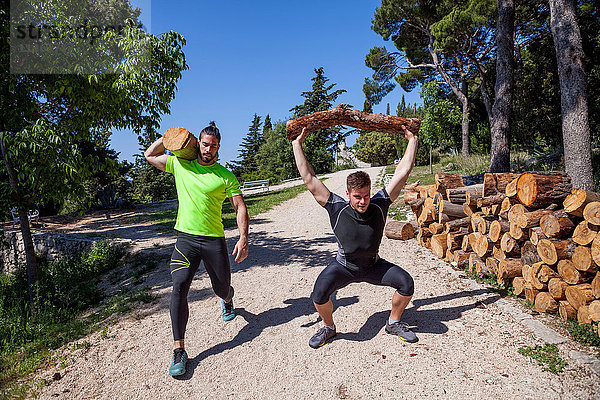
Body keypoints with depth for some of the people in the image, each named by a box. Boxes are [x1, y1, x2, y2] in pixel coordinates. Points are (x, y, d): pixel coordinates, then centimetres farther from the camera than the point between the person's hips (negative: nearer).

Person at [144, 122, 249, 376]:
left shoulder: (225, 176, 0)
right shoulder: (180, 165, 6)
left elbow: (240, 207, -3)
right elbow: (149, 155, 20)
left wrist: (243, 238, -14)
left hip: (214, 240, 0)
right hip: (186, 238, 1)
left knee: (222, 288, 11)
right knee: (179, 287, -15)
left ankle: (227, 301, 52)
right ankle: (178, 349, -3)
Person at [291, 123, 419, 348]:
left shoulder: (379, 205, -16)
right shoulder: (337, 209, -21)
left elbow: (403, 172, -15)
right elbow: (309, 179, -23)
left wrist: (412, 140, -12)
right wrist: (297, 144, -20)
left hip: (374, 266, 2)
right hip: (343, 267, -2)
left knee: (406, 283, -16)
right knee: (319, 294, -25)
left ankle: (393, 323, 12)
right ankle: (328, 327, 8)